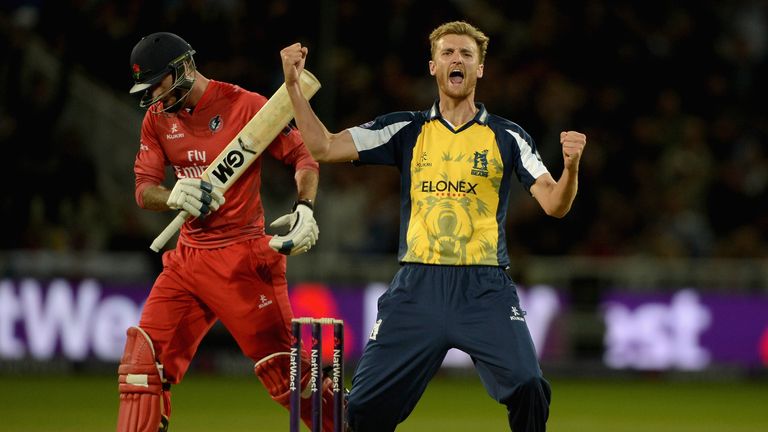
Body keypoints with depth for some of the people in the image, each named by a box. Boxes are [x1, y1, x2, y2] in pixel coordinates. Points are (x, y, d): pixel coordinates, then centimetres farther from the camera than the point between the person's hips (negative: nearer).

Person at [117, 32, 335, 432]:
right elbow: (143, 189, 4)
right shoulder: (157, 117, 8)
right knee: (142, 361, -2)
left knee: (282, 367, -10)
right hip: (187, 259, 6)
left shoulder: (246, 105, -9)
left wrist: (304, 210, -22)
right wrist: (174, 195, -19)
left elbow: (303, 155, -5)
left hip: (243, 259, -6)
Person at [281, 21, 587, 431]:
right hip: (417, 289, 2)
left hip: (485, 289, -1)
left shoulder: (507, 137, 7)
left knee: (528, 389, -22)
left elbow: (554, 204, 0)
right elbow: (323, 147, 5)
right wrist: (293, 85, -6)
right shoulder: (406, 130, 10)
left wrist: (571, 166, -21)